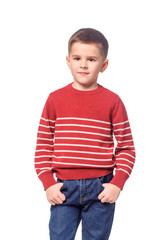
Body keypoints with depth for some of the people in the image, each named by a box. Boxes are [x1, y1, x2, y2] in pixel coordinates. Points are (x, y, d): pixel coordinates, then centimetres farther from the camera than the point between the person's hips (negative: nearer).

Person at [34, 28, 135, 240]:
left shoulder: (112, 101, 0)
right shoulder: (55, 99, 3)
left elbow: (126, 147, 3)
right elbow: (43, 145, 5)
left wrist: (117, 184, -7)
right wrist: (48, 183, -3)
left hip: (101, 189, 0)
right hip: (63, 188, 1)